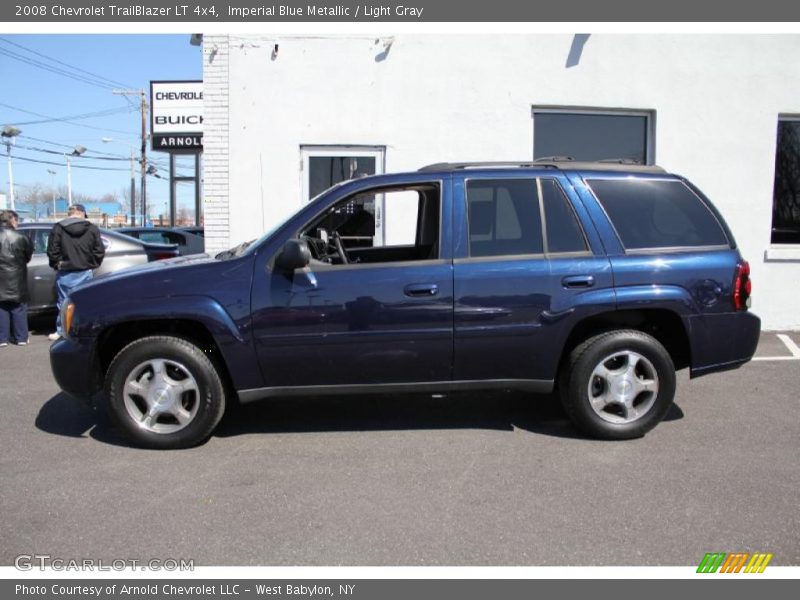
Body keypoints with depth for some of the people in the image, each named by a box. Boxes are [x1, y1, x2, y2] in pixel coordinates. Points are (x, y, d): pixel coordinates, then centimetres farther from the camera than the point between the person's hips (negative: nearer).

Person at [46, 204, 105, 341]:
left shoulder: (58, 228, -4)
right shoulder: (92, 229, -1)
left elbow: (52, 251, -6)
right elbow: (99, 251, -3)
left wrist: (57, 264, 10)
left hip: (65, 273, -1)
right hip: (85, 273, 1)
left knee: (64, 302, 7)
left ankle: (61, 331, 14)